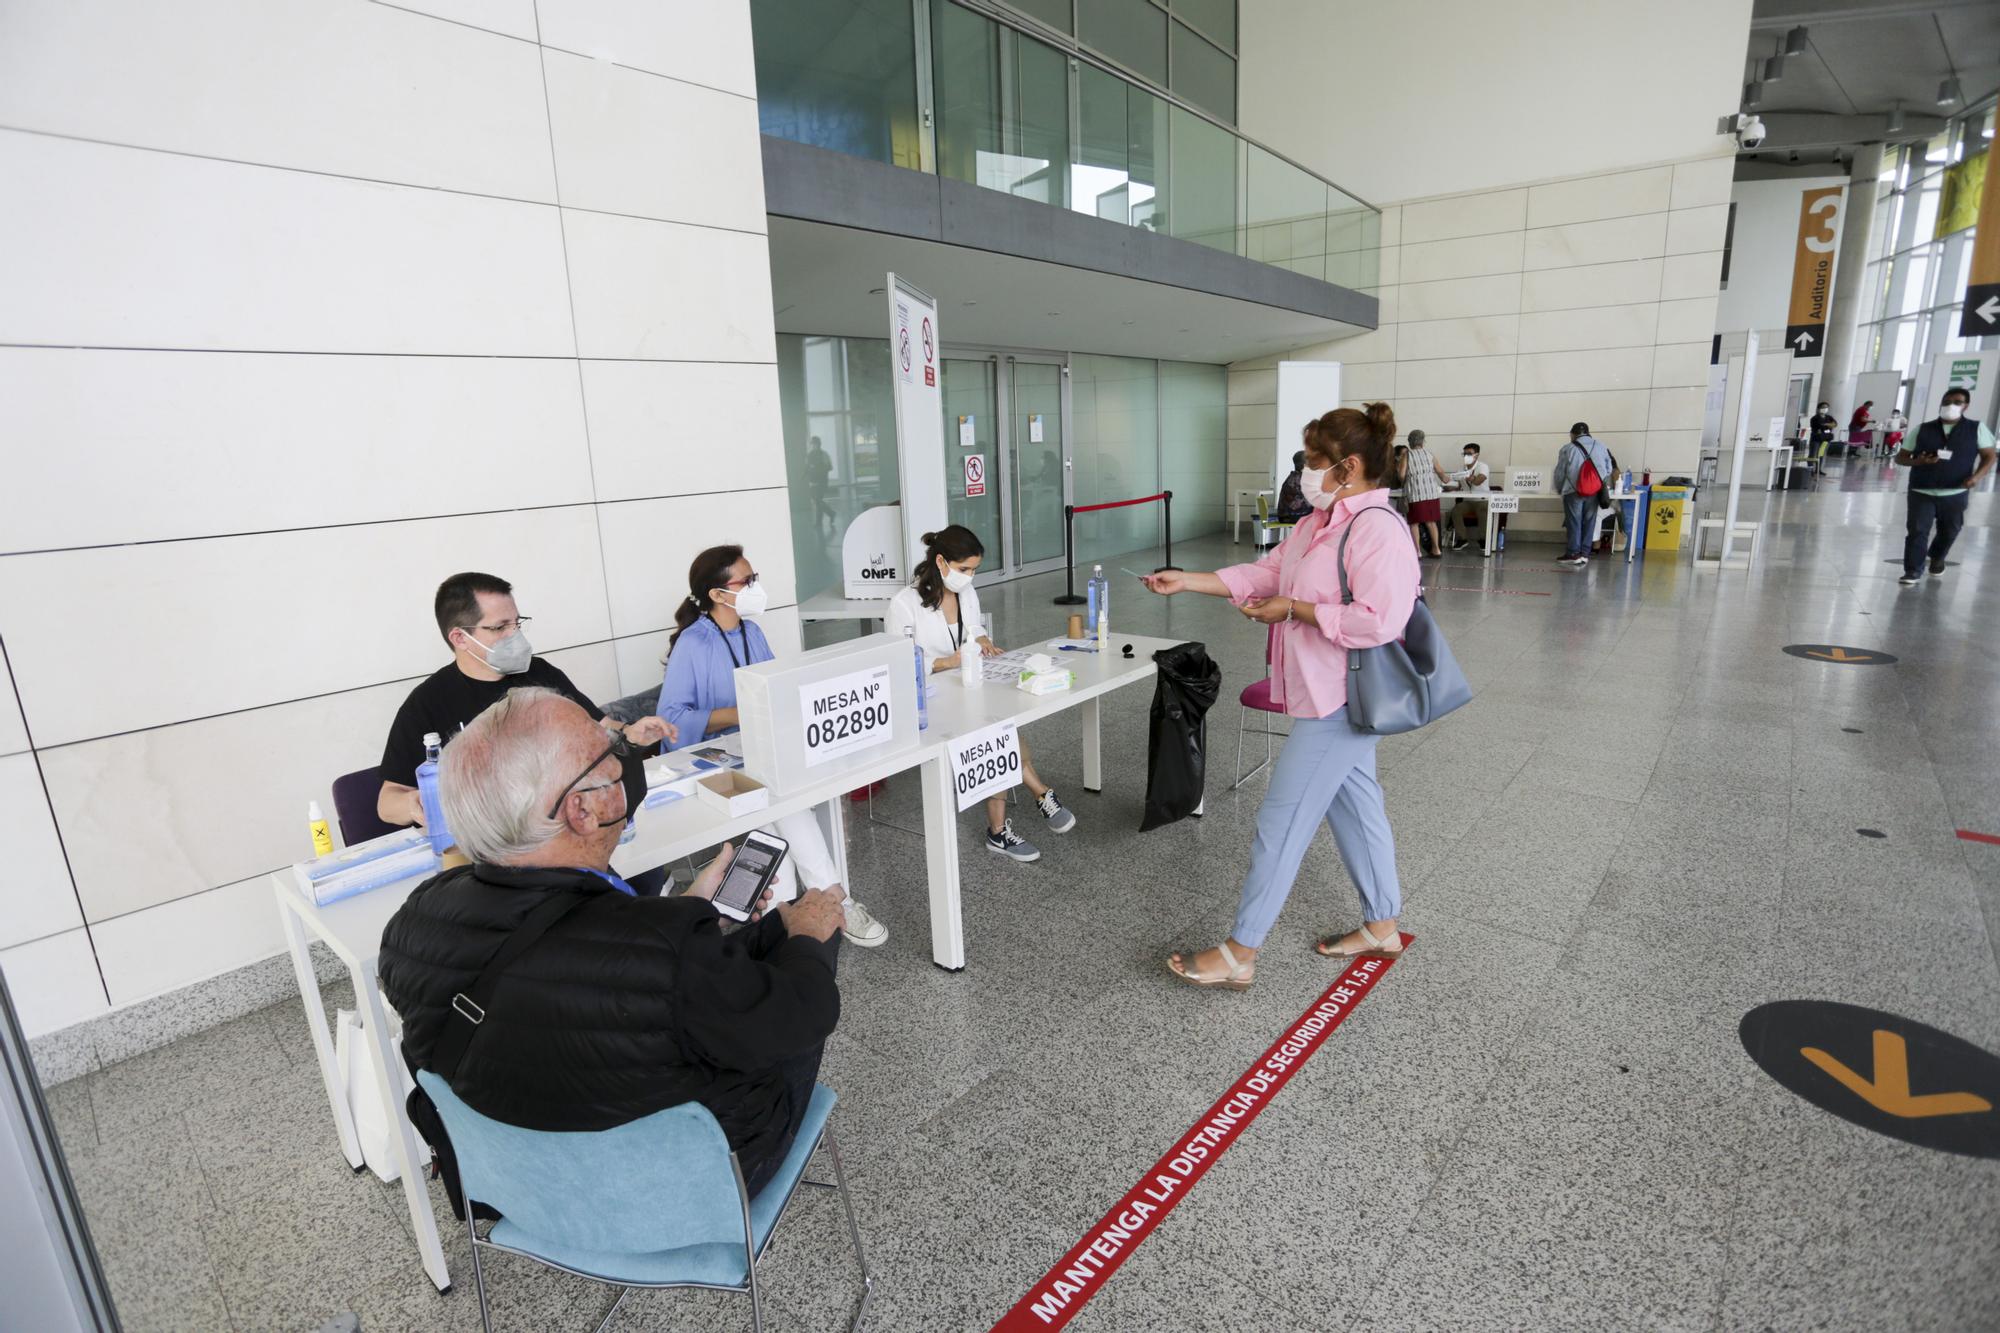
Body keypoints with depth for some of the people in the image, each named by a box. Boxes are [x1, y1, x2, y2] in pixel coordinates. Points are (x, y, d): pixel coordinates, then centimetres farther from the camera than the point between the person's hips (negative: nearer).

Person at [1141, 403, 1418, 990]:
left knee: (1282, 820, -4)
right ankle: (1381, 926, 37)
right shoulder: (1322, 520, 10)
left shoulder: (1378, 531, -21)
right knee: (1355, 807, 20)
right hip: (1331, 698, 10)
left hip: (1339, 704, -10)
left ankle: (1238, 955, 8)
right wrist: (1187, 581, 7)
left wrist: (1293, 610, -21)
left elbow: (1377, 621, -30)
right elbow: (1268, 572, 12)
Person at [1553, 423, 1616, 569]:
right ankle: (1585, 554, 8)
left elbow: (1560, 473, 3)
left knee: (1573, 522, 0)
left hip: (1574, 491, -3)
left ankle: (1573, 554, -2)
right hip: (1595, 491, 3)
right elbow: (1609, 470, 12)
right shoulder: (1601, 448, 10)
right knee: (1589, 522, 8)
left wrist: (1559, 489, 19)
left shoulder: (1567, 449, 0)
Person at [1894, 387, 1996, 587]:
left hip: (1955, 494, 1)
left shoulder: (1977, 429, 4)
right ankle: (1912, 570, -2)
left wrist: (1977, 476, -14)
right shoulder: (1923, 429, 3)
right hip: (1922, 492, -1)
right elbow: (1900, 457, 5)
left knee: (1948, 532, 14)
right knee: (1917, 531, -9)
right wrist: (1917, 461, -17)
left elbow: (1989, 456, 5)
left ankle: (1937, 559, 41)